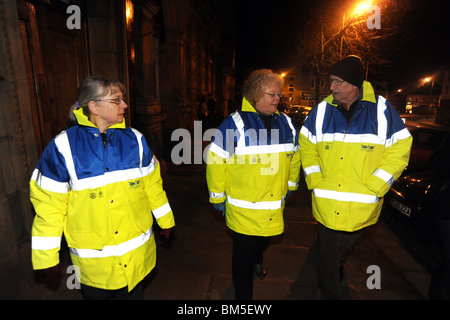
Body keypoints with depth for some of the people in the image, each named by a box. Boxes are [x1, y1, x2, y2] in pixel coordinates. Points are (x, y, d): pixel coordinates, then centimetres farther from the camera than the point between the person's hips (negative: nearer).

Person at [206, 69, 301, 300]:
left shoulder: (285, 123, 3)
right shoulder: (235, 123, -16)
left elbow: (294, 156, 16)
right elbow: (215, 160, -14)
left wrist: (290, 185, 21)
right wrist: (218, 196, -7)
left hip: (274, 209, 6)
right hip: (243, 209, -5)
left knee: (263, 242, 31)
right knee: (243, 257, 10)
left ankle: (257, 261, 64)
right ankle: (243, 295, 35)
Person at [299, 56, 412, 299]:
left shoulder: (382, 110, -6)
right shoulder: (322, 110, -2)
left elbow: (399, 150, -3)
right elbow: (307, 147, 4)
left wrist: (373, 187, -11)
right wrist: (315, 182, -5)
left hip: (362, 207, 0)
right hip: (327, 204, 1)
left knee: (342, 249, 23)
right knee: (327, 257, 12)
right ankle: (331, 292, 35)